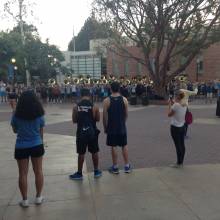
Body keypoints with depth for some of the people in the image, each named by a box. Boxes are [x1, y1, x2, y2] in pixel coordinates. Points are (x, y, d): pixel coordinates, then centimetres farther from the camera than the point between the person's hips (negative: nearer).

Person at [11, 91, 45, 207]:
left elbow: (15, 130, 6)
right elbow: (41, 132, 3)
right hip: (37, 145, 1)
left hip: (21, 147, -1)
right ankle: (38, 197, 22)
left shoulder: (16, 116, -8)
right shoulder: (39, 115, -6)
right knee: (38, 171, 13)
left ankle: (24, 200, 16)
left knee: (23, 174, 8)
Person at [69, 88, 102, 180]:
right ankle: (96, 171, 25)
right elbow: (98, 119, 1)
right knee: (94, 152, 14)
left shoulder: (76, 107, -5)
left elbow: (74, 120, 1)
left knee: (81, 153, 9)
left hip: (81, 132, 0)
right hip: (92, 132, 0)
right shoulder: (94, 106, -7)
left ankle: (79, 173, 19)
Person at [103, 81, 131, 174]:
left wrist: (105, 127, 3)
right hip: (122, 127, 3)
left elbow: (105, 116, -9)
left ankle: (115, 167, 13)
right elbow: (126, 115, 4)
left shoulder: (107, 101, -10)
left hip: (111, 128, -2)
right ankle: (127, 166, 19)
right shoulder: (124, 99, -2)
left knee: (113, 147, 6)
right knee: (124, 146, 12)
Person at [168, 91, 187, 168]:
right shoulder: (185, 105, 3)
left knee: (178, 146, -1)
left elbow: (169, 114, -10)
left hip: (175, 127, -7)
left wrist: (170, 105, -3)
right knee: (182, 145, 12)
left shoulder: (175, 105, -19)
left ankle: (179, 163, 8)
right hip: (182, 127, 7)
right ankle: (181, 162, 23)